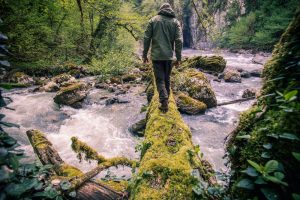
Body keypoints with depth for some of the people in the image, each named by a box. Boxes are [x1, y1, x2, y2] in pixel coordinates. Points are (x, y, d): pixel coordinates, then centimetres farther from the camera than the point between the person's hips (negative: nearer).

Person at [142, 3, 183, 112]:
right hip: (168, 56, 2)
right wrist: (178, 58, 1)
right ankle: (165, 100, 26)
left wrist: (144, 54, 6)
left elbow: (147, 38, 0)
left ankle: (164, 102, -14)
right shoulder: (175, 21, 6)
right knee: (167, 79, 16)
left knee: (160, 79, 1)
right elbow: (179, 40, -3)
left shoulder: (153, 20, 5)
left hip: (156, 55, -1)